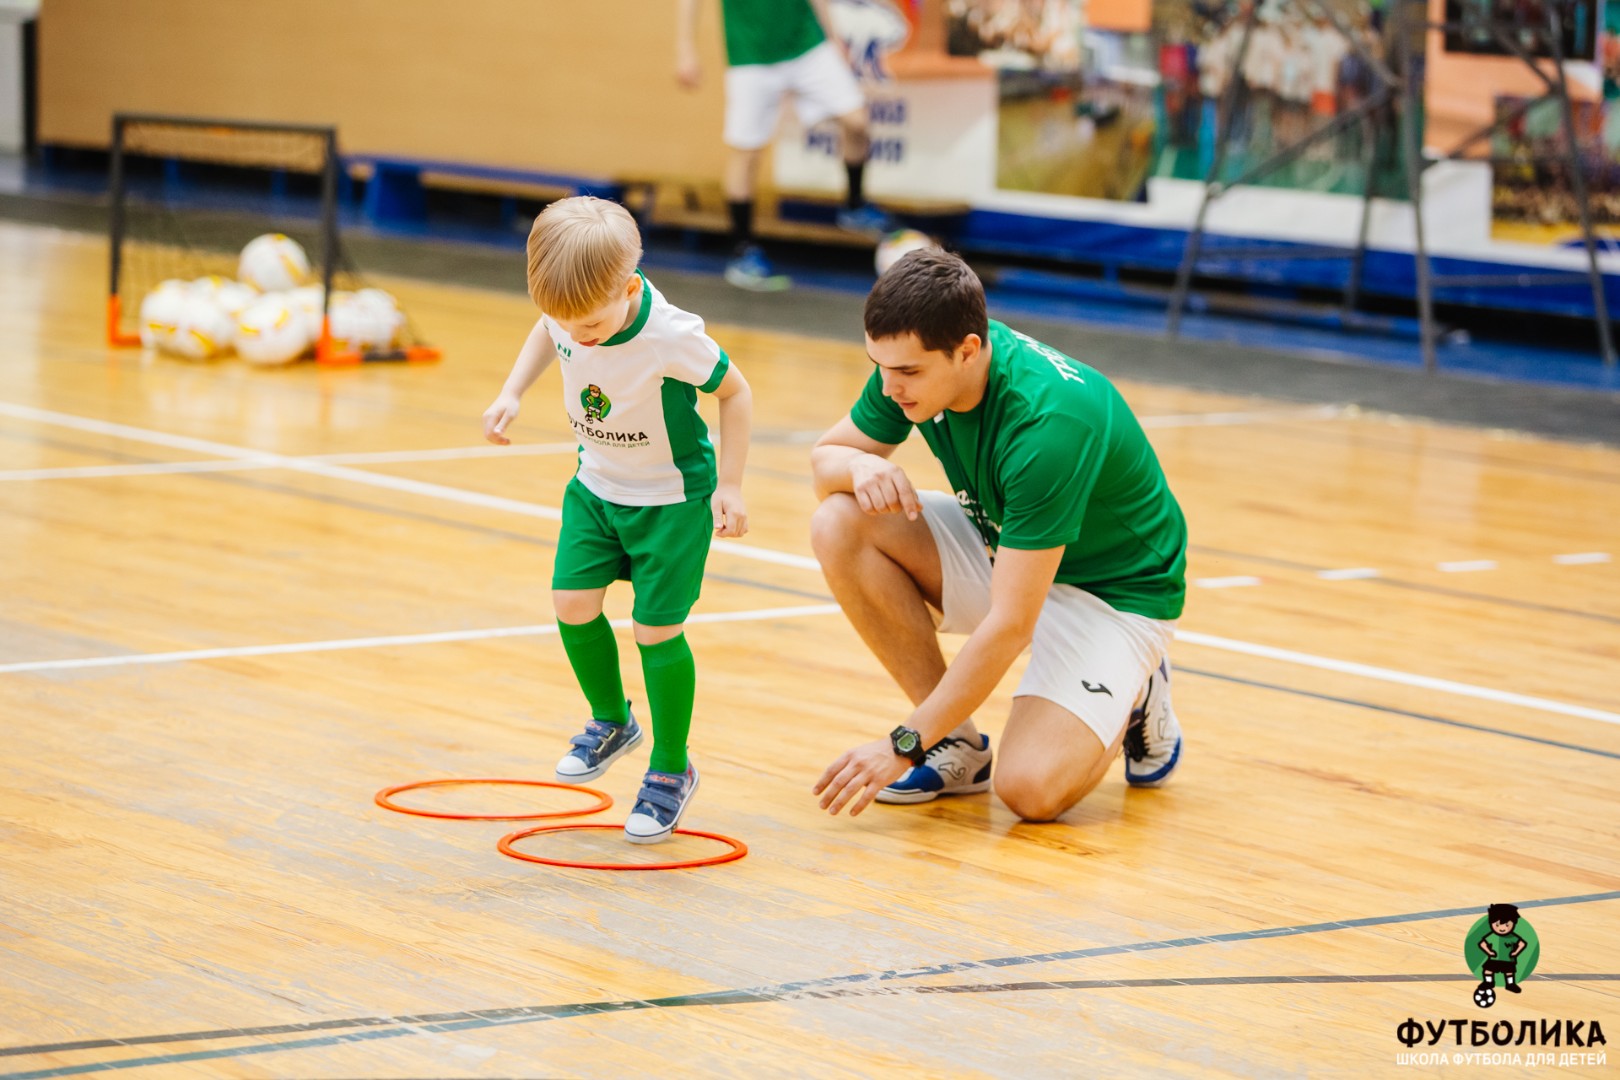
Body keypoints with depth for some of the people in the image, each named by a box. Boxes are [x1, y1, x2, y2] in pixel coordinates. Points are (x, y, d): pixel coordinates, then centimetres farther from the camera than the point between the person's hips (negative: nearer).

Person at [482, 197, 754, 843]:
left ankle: (671, 769, 15)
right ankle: (611, 721, 25)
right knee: (572, 600, -3)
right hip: (597, 485, 5)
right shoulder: (570, 309, -18)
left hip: (671, 498, -5)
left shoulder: (670, 337, -33)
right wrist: (512, 393, -4)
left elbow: (734, 390, -16)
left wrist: (728, 486, -15)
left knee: (657, 628, -5)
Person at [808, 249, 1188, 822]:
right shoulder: (911, 362, -16)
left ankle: (1134, 697, 6)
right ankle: (957, 745, -6)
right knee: (840, 525, -18)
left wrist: (904, 744, -31)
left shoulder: (1048, 424, -36)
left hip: (1117, 588, -7)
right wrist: (860, 465, -27)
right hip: (1001, 547, 7)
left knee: (1031, 789, -28)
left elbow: (1010, 625, -35)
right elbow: (825, 455, 0)